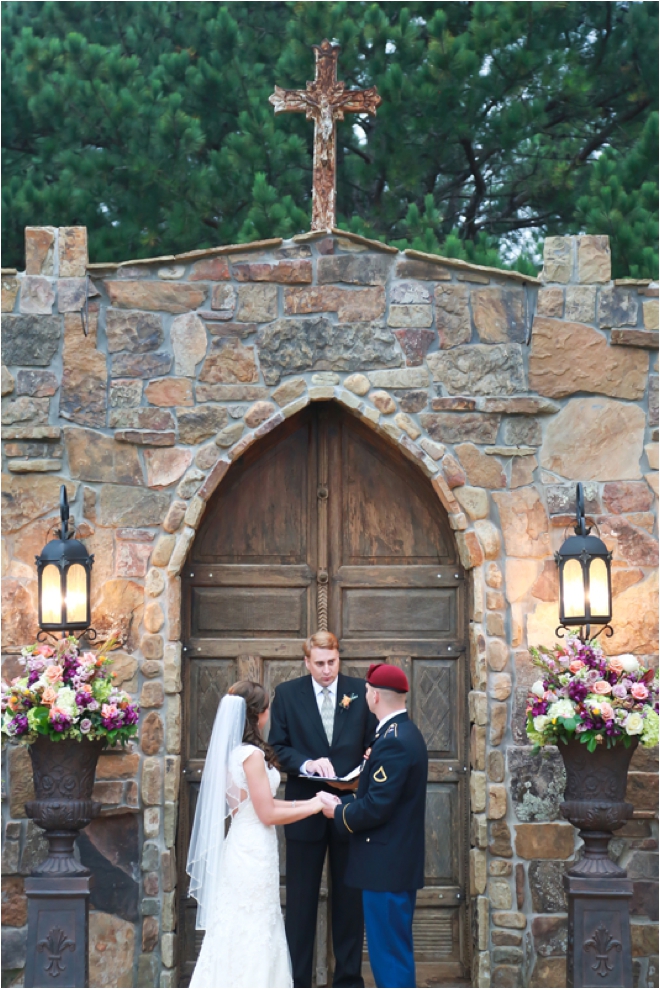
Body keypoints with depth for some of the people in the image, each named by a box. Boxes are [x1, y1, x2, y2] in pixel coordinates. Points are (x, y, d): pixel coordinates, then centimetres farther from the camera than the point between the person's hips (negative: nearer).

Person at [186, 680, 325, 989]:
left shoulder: (231, 752, 9)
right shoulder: (252, 754, -18)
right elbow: (268, 814, -17)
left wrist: (305, 802, 13)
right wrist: (314, 808, -7)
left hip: (240, 846, 9)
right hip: (255, 851, -9)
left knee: (237, 934, 14)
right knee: (254, 934, -1)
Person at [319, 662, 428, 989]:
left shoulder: (393, 741, -21)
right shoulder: (404, 732, 11)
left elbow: (375, 808, -23)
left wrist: (338, 811, -7)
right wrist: (344, 802, 4)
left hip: (387, 866, -11)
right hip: (401, 863, 11)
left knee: (389, 958, -4)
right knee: (396, 953, 18)